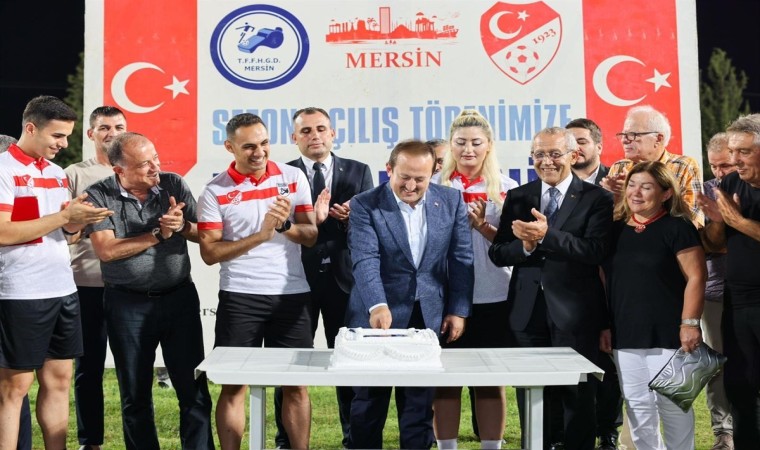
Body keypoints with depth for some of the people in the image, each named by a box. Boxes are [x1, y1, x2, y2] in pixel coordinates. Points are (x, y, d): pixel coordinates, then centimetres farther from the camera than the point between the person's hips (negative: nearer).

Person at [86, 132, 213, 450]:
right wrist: (159, 234, -13)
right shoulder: (99, 195, -6)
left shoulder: (174, 185, 0)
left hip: (180, 298, 1)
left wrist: (182, 226, -18)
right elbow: (106, 250, -16)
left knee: (194, 388, 3)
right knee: (135, 394, 12)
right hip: (127, 304, -1)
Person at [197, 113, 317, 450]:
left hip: (292, 295, 2)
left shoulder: (293, 177, 3)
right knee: (234, 385, 4)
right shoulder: (215, 192, -2)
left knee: (296, 383, 8)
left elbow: (311, 236, 2)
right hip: (239, 297, -1)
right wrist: (261, 235, -16)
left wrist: (285, 224, -18)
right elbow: (210, 253, -7)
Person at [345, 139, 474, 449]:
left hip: (429, 316, 2)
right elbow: (365, 259, -20)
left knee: (421, 400, 11)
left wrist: (458, 310, 1)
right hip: (378, 314, -2)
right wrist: (377, 306, -34)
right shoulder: (365, 205, -8)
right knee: (369, 400, 8)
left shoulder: (451, 200, 1)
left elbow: (461, 258, 5)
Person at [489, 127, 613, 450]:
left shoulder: (596, 198, -2)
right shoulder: (517, 197, 8)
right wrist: (526, 245, -17)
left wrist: (546, 235, -27)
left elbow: (595, 251, -17)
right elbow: (497, 253, 3)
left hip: (574, 313, -3)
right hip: (528, 311, 3)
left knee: (577, 395, 7)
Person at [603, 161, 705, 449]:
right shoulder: (615, 229, 9)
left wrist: (689, 323, -15)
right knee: (637, 406, 10)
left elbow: (696, 277, -8)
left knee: (671, 405, 5)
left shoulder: (677, 227, -5)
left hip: (665, 334, -5)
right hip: (625, 336, 5)